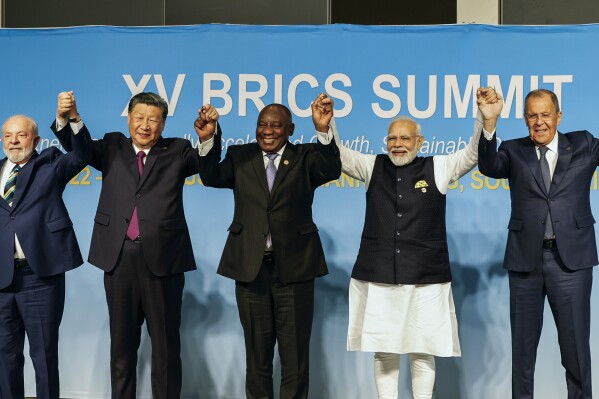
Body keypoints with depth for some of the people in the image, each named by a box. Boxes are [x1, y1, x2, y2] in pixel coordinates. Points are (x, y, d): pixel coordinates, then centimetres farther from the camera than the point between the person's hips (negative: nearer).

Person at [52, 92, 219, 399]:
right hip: (119, 256, 2)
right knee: (122, 341, 12)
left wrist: (208, 136, -23)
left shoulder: (176, 151, 7)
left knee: (166, 342, 6)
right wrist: (70, 119, -21)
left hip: (163, 256, -2)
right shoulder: (112, 147, 11)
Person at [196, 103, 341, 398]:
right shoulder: (240, 156, 8)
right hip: (250, 266, 2)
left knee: (295, 352, 7)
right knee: (257, 351, 14)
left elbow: (332, 171, -16)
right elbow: (212, 178, -8)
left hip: (294, 266, -1)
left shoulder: (305, 157, 3)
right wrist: (208, 140, -24)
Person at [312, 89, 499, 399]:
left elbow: (474, 152, -3)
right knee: (383, 351, 8)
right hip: (377, 277, 1)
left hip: (425, 278, -1)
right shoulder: (372, 166, 8)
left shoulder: (438, 168, 5)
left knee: (422, 352, 6)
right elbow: (337, 155, 0)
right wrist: (324, 128, -21)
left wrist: (486, 118, -21)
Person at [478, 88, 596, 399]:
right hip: (525, 258, 1)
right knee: (522, 345, 12)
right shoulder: (514, 151, 5)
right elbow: (489, 166, -15)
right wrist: (490, 124, -31)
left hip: (571, 258, -1)